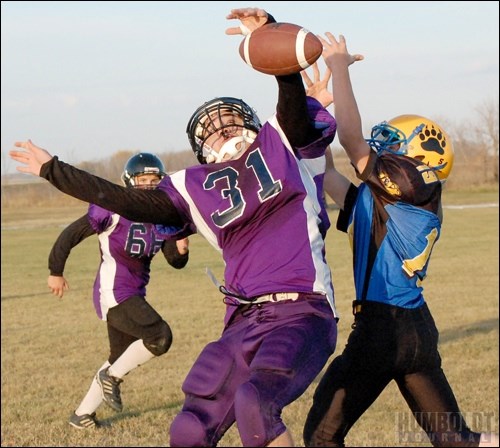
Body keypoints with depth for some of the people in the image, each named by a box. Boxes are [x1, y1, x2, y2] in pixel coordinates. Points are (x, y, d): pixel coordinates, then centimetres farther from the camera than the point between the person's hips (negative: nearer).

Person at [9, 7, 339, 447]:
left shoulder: (282, 146, 8)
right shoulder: (197, 187, 17)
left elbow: (295, 101, -9)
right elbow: (130, 202, 19)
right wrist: (54, 171, 25)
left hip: (301, 313, -5)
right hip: (245, 323, 5)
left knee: (254, 402, -29)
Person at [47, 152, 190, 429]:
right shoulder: (115, 209, -14)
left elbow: (175, 261, 10)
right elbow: (71, 235, -9)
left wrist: (181, 249, -13)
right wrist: (56, 272, -2)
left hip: (133, 295, 9)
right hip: (114, 292, -9)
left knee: (120, 358, 18)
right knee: (160, 338, -19)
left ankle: (82, 415, 31)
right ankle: (111, 376, 0)